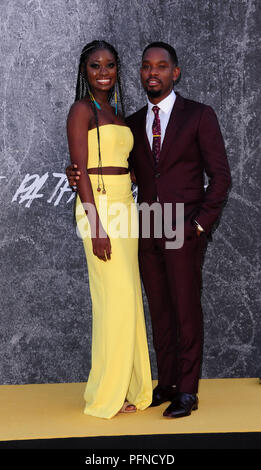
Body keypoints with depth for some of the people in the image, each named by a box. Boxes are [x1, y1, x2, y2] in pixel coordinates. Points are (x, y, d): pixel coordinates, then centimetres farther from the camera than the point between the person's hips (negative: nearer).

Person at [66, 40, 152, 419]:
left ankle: (130, 387, 18)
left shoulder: (115, 112, 19)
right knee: (117, 297, -10)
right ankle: (107, 395, 1)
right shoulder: (82, 109, -5)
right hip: (99, 207, -8)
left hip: (123, 207, 8)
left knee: (128, 298, 9)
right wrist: (96, 226, -19)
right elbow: (81, 170, -12)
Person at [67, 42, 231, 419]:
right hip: (147, 233, 5)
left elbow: (221, 176, -3)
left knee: (186, 312, -1)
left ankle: (187, 392, 9)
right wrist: (80, 177, -4)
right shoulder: (133, 123, 13)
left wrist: (201, 224, -11)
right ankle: (167, 384, 20)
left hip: (184, 232, -4)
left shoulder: (199, 116, -1)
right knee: (160, 313, 10)